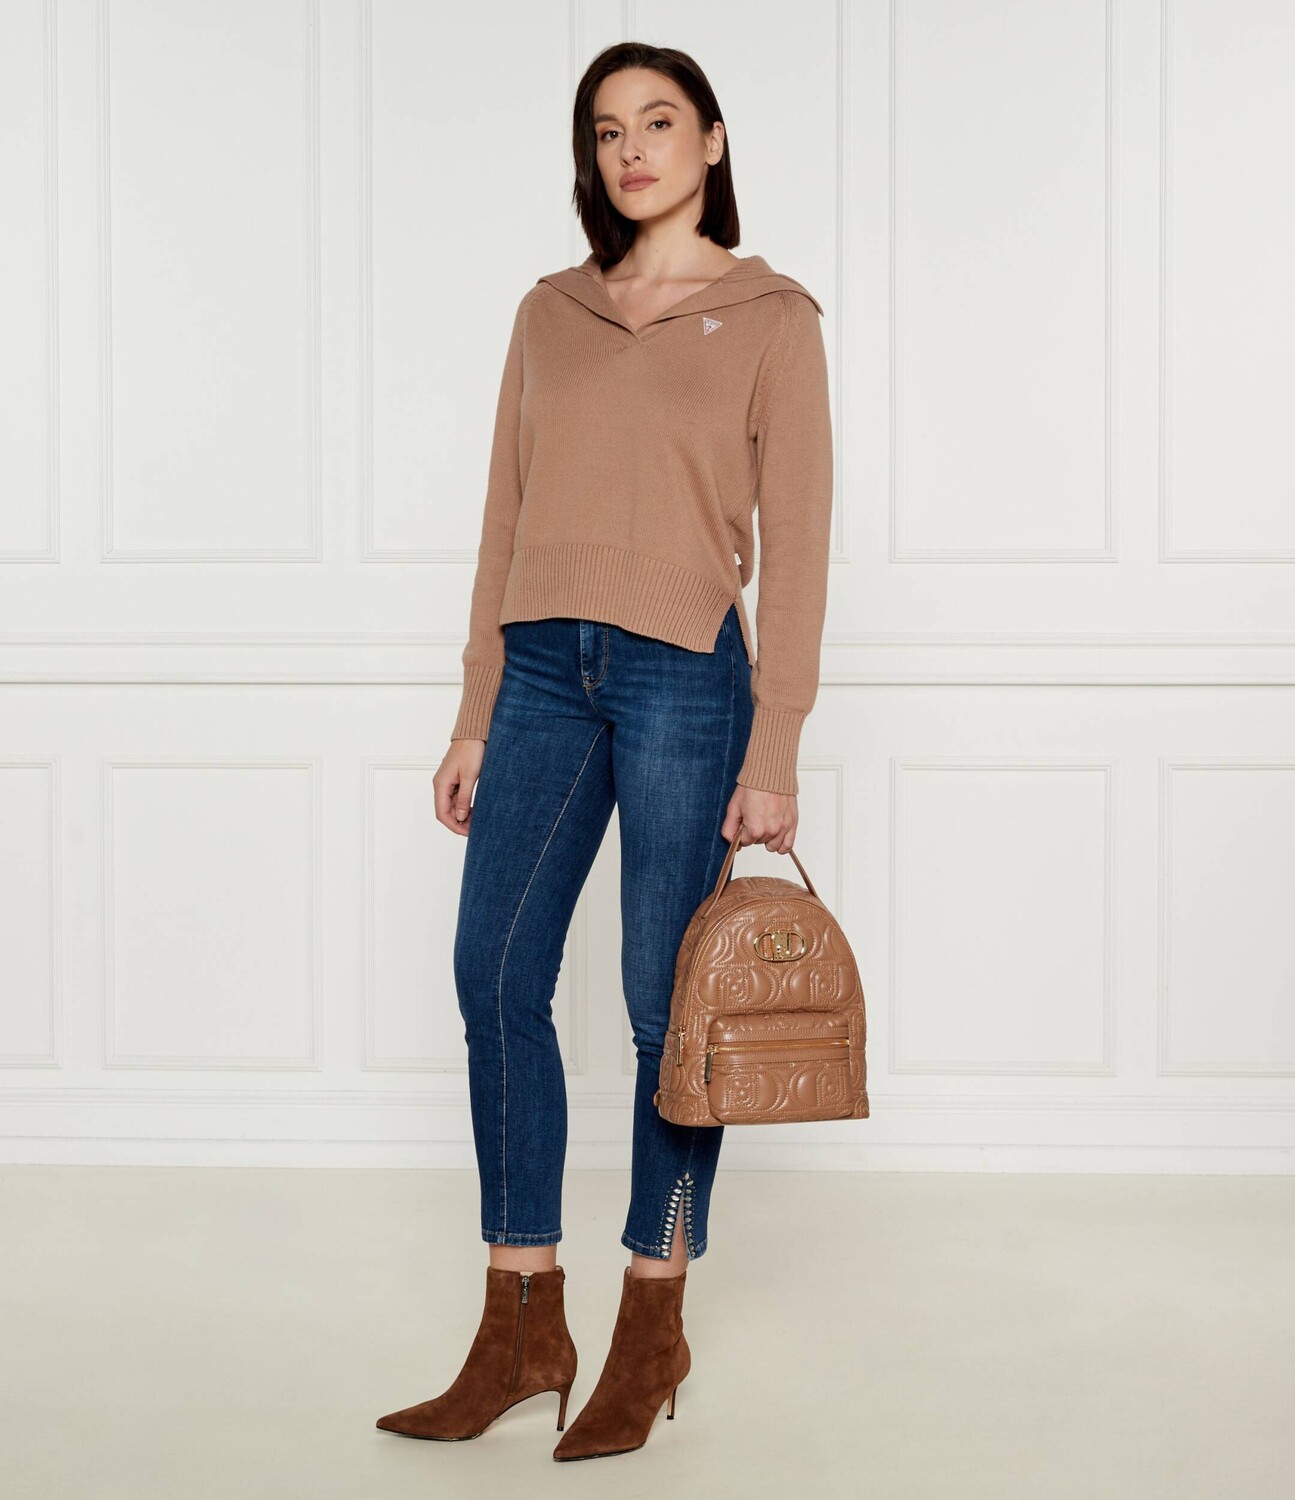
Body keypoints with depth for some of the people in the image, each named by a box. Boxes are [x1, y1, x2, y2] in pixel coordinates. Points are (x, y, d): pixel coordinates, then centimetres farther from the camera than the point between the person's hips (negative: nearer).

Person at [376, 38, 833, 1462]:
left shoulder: (770, 318, 2)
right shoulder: (550, 313, 15)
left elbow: (794, 542, -2)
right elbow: (505, 522, 15)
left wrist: (773, 752, -8)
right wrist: (475, 718, 10)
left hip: (683, 675, -4)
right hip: (544, 667, 5)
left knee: (665, 1002, 0)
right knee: (495, 979, 1)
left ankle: (653, 1331, 15)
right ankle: (522, 1331, 12)